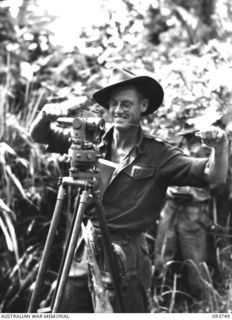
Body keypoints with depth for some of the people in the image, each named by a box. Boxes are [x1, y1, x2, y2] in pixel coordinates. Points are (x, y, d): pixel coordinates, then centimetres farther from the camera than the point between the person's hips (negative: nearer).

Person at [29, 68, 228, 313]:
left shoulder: (158, 154, -5)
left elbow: (213, 176, -10)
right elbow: (38, 135, 9)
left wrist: (220, 148, -30)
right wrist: (47, 114, -12)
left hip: (125, 258, -3)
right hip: (82, 253, 4)